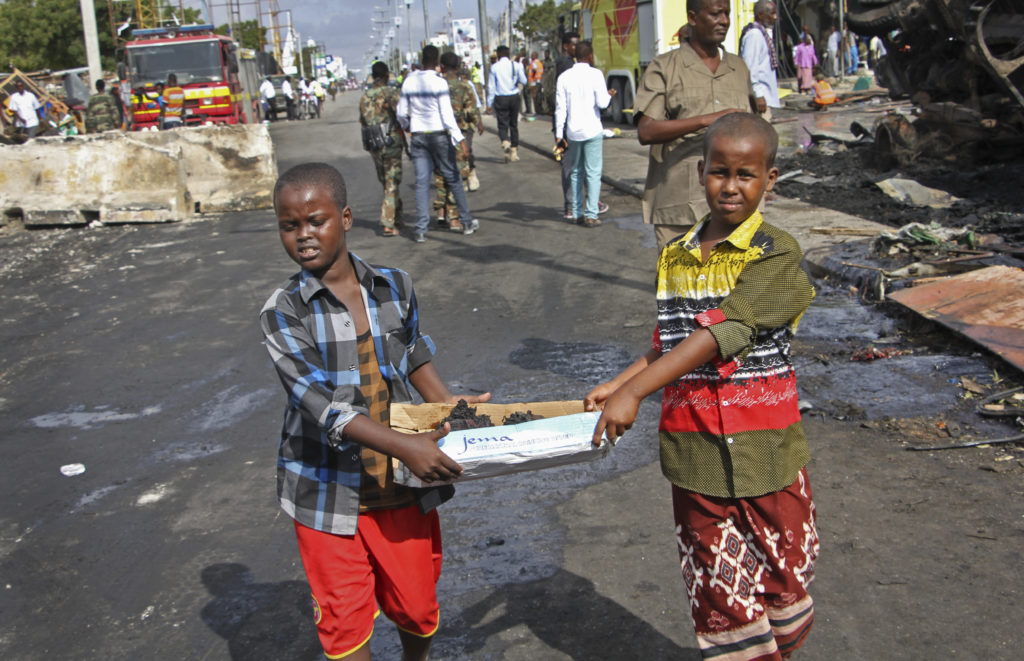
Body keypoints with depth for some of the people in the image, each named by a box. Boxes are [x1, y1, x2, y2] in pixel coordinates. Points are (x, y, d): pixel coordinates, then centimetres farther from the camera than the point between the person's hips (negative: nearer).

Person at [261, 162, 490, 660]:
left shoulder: (394, 287, -3)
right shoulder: (283, 314, -14)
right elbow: (321, 405, -24)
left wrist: (449, 408, 6)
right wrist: (405, 445, -33)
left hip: (402, 483, 3)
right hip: (330, 493, -3)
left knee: (417, 608, 16)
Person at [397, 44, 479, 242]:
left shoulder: (409, 81, 3)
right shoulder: (439, 82, -11)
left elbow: (402, 113, 10)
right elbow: (447, 114, -17)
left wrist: (406, 126, 31)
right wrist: (460, 139, -16)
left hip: (418, 136, 3)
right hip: (439, 135, -3)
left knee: (422, 182, 4)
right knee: (452, 178, 8)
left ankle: (421, 229, -1)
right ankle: (466, 222, 15)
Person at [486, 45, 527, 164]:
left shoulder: (494, 67, -5)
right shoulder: (516, 65, -3)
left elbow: (491, 86, -3)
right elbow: (524, 81, 0)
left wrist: (489, 104, 1)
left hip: (500, 98, -2)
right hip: (514, 97, 2)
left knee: (503, 124, 3)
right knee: (514, 124, 13)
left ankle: (505, 141, -27)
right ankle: (514, 152, 15)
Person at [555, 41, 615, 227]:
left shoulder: (564, 77, 3)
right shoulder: (595, 74, -8)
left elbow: (560, 108, 1)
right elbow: (602, 103, -13)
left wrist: (559, 133, 4)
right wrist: (609, 95, 9)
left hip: (573, 132, 4)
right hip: (592, 130, -4)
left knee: (575, 172, 13)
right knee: (593, 173, -1)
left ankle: (577, 213, 14)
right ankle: (591, 214, -6)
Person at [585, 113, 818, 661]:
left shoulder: (777, 255, -11)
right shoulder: (675, 259, 6)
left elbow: (721, 334, -23)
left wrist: (634, 391, -29)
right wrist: (617, 384, -4)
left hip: (764, 451, -3)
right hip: (694, 453, 3)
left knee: (783, 583, 13)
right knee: (720, 595, 10)